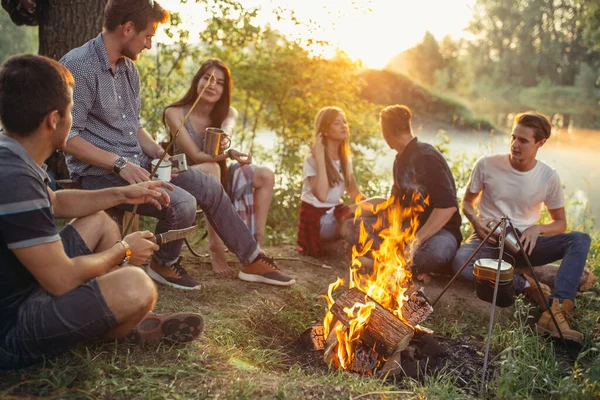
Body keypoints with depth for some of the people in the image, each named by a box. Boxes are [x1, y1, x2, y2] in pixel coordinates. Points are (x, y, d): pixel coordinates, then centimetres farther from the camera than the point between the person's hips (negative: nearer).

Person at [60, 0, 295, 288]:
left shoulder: (128, 68, 10)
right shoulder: (80, 66, -17)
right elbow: (67, 137, -21)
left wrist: (156, 151, 2)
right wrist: (120, 163, -25)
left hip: (136, 164, 9)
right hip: (100, 173, -9)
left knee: (209, 187, 4)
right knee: (182, 203, -26)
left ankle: (252, 260, 17)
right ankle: (164, 264, 4)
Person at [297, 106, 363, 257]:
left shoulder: (345, 159, 7)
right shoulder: (312, 159, -15)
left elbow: (356, 194, 5)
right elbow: (321, 195, -30)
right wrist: (320, 158, -29)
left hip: (336, 211, 7)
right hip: (315, 216, -7)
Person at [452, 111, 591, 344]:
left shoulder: (549, 177, -3)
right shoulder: (487, 165, -7)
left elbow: (560, 222, 8)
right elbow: (466, 203, 6)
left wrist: (538, 229, -15)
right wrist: (477, 222, -16)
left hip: (525, 243, 2)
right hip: (488, 240, -2)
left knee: (580, 240, -23)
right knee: (460, 261, -36)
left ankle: (556, 311, -37)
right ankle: (527, 285, -23)